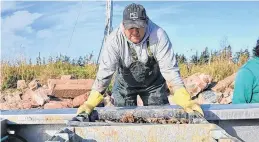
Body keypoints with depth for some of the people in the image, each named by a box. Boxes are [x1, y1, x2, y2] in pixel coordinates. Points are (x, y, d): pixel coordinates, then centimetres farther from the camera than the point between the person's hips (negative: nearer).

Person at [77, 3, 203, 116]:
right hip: (125, 84, 0)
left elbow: (169, 69, -29)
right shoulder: (114, 39, -27)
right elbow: (105, 70, -28)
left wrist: (186, 101, -36)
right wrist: (91, 103, -35)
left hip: (153, 83, 0)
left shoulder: (158, 35, -29)